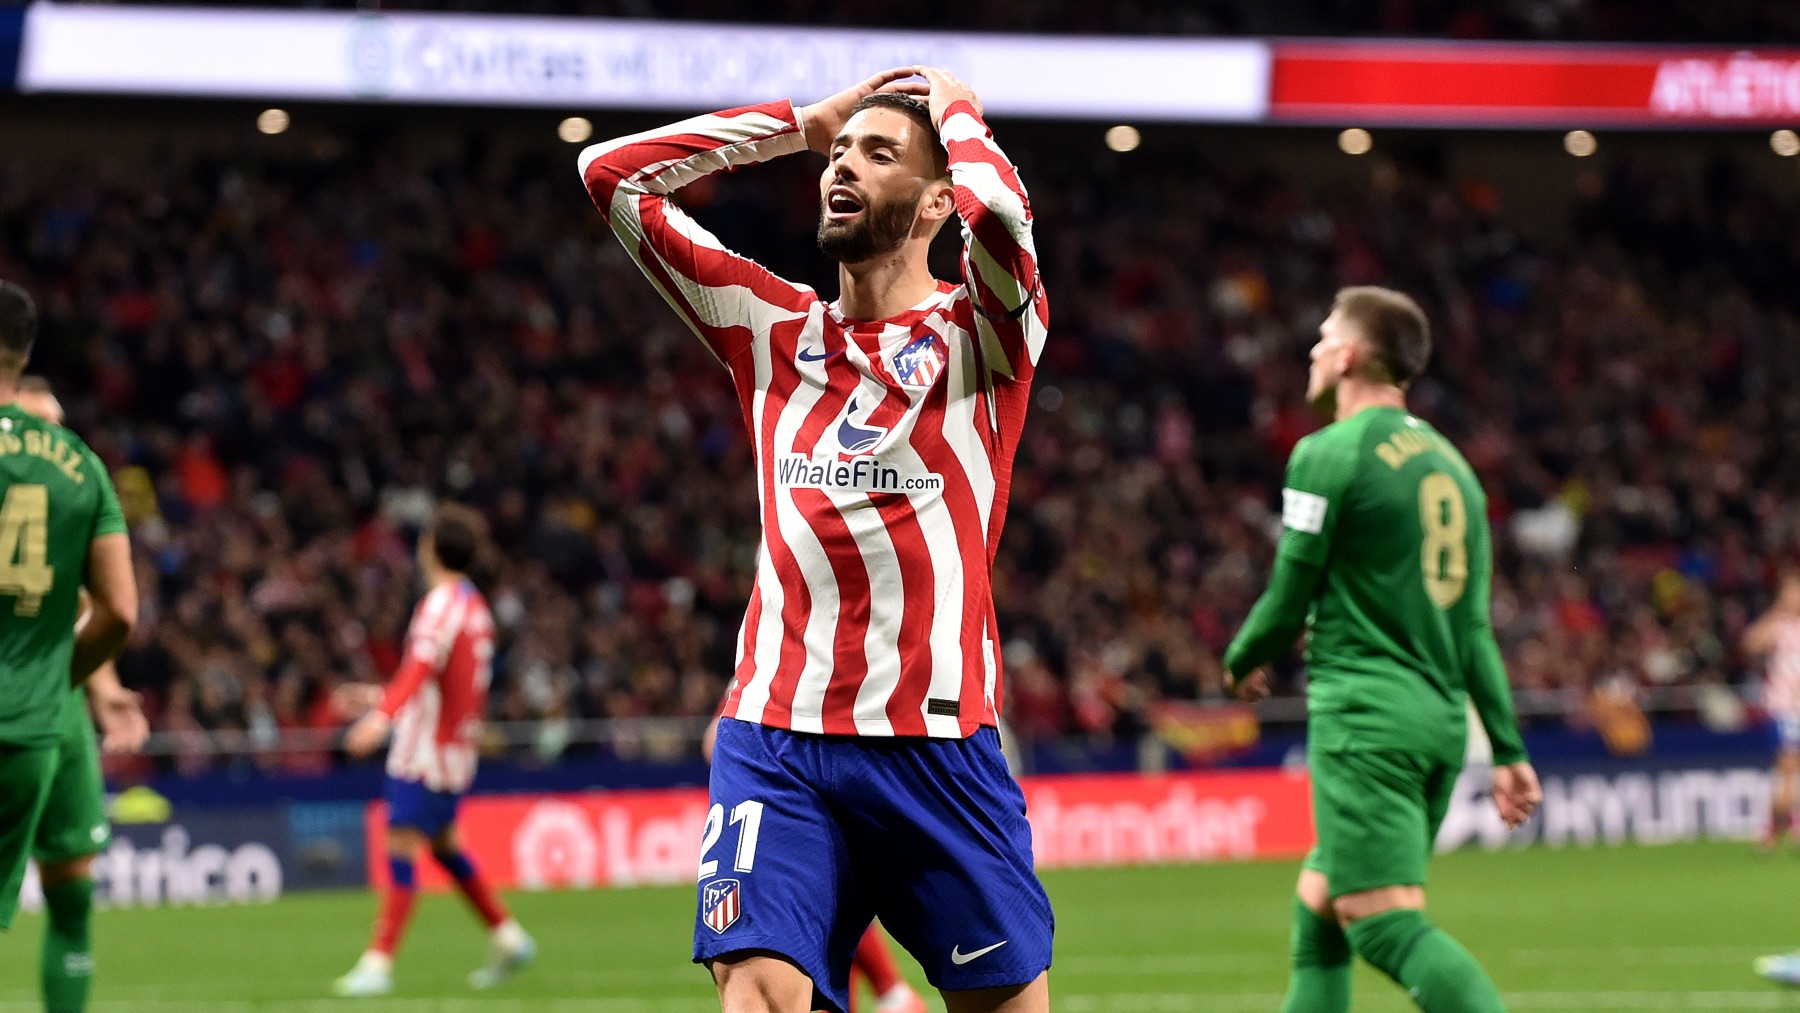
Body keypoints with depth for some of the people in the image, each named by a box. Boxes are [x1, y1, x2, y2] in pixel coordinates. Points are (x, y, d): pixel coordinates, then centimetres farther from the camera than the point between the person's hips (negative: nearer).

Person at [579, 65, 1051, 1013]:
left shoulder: (978, 330, 3)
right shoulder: (774, 329, 14)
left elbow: (999, 208, -20)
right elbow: (610, 172, 14)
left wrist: (954, 107, 1)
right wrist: (806, 120, 15)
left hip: (938, 747, -2)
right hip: (774, 741, 2)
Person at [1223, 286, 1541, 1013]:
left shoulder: (1328, 454, -6)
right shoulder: (1451, 464, 16)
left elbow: (1290, 599, -5)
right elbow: (1475, 627, 15)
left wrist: (1242, 662, 15)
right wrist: (1508, 749, 14)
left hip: (1365, 717, -8)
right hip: (1444, 721, 8)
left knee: (1388, 926, -14)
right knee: (1317, 904, 19)